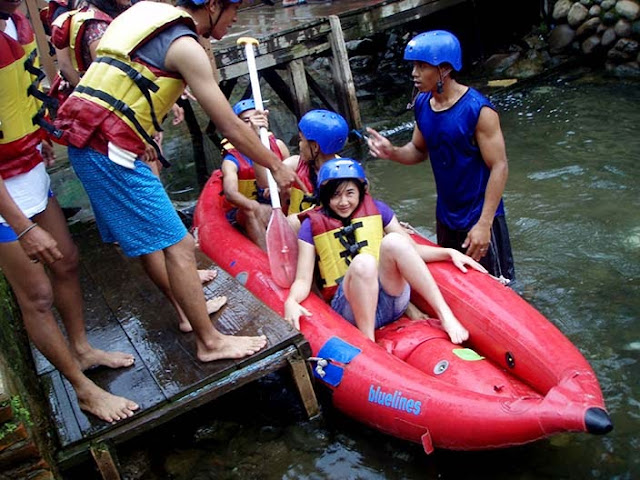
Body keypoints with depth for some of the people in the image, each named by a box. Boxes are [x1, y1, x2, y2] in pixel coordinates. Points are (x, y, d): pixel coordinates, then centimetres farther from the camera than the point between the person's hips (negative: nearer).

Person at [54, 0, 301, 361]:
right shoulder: (186, 47, -10)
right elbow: (231, 128, -9)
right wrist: (277, 166, 2)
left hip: (86, 141, 10)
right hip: (111, 149, -10)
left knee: (150, 234, 22)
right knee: (179, 244, -6)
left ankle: (188, 301, 37)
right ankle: (210, 342, 2)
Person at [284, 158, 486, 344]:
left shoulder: (376, 209, 11)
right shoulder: (312, 225, 4)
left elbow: (412, 249, 15)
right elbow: (303, 280, -3)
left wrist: (449, 252, 0)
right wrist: (291, 302, -24)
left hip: (392, 298, 3)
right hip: (351, 308, -2)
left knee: (393, 241, -26)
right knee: (363, 262, -34)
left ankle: (446, 315, -27)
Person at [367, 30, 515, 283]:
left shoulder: (478, 110, -20)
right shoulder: (422, 104, 0)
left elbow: (499, 167, -19)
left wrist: (484, 224, -23)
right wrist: (392, 152, -12)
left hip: (479, 217, -7)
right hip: (445, 217, 7)